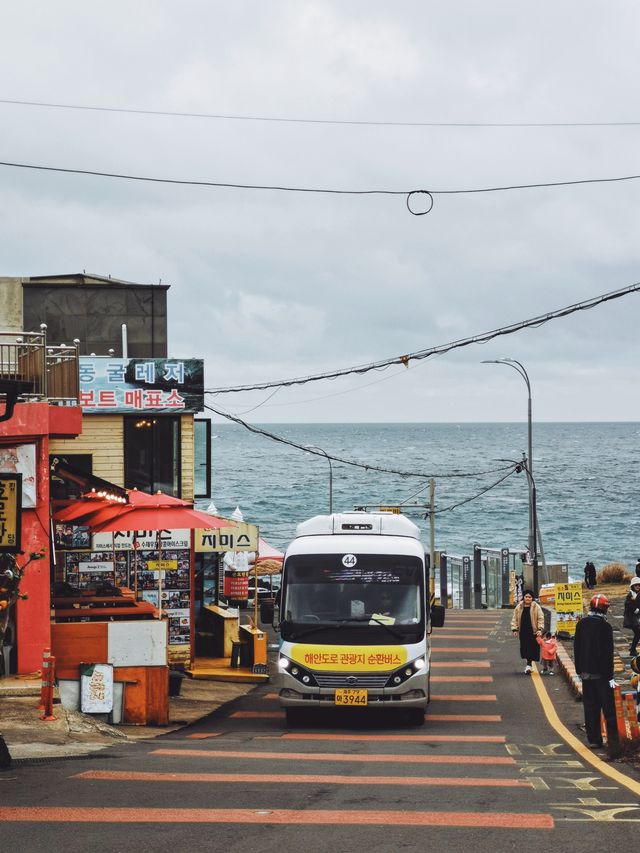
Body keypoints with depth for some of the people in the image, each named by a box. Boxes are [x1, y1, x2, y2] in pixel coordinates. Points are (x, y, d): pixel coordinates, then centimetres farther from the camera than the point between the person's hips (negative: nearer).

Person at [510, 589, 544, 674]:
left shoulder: (536, 607, -2)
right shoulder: (519, 607, 7)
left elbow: (541, 619, -4)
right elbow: (515, 619, 11)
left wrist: (540, 629, -13)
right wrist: (515, 629, 3)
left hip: (532, 632, -4)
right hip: (523, 632, 4)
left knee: (531, 649, -9)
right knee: (524, 649, 6)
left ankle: (529, 665, -9)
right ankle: (528, 665, 18)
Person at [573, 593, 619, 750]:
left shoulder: (581, 624, 4)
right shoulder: (605, 627, -14)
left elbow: (576, 648, 10)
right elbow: (608, 653, -13)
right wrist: (610, 676, -10)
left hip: (586, 673, 5)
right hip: (601, 673, -5)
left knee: (590, 707, 9)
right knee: (608, 707, 1)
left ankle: (594, 739, 8)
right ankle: (612, 739, -1)